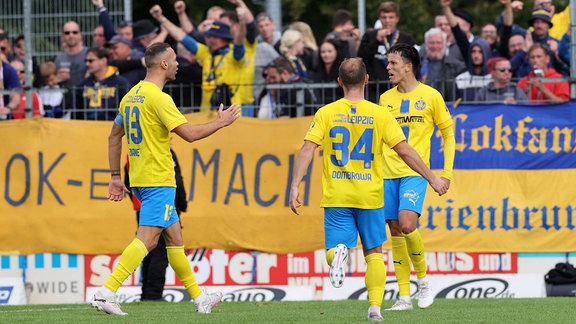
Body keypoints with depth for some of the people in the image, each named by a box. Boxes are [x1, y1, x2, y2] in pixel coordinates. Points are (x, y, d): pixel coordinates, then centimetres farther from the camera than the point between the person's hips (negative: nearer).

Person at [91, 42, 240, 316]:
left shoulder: (131, 96, 13)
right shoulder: (158, 98, -15)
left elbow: (114, 136, 19)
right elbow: (189, 133, -18)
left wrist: (115, 176, 23)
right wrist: (221, 122, -3)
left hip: (140, 179, 10)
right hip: (159, 180, -10)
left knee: (174, 238, 15)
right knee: (146, 239, -14)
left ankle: (199, 298, 23)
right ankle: (106, 292, -23)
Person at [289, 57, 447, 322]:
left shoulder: (326, 113, 0)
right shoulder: (379, 114, -2)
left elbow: (307, 149, -9)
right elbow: (404, 150, -5)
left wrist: (295, 187, -8)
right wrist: (432, 178, 4)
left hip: (336, 197, 0)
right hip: (369, 195, 0)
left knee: (333, 248, 5)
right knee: (374, 252, 13)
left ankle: (338, 253, -31)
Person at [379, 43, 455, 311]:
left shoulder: (430, 96, 0)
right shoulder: (385, 99, 11)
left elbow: (448, 134, 5)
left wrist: (446, 174, -1)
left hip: (415, 172, -4)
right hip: (388, 173, 4)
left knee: (407, 225, -21)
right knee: (395, 232, 1)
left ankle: (423, 281, 0)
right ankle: (404, 296, 7)